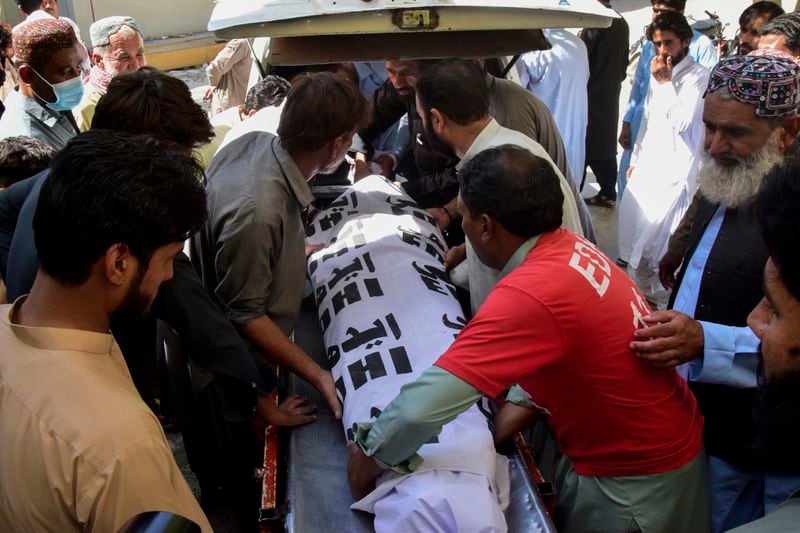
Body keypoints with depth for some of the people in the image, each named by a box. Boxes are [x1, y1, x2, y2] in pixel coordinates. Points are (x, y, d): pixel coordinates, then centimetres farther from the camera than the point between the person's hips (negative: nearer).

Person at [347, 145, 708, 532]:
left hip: (638, 476, -7)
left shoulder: (529, 295, -33)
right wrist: (524, 408, -4)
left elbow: (425, 405, -35)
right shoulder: (569, 249, -6)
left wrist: (369, 455, -19)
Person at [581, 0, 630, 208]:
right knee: (606, 145, 12)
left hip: (591, 97, -7)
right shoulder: (622, 23, 8)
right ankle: (608, 193, 16)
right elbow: (624, 60, 14)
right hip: (610, 95, 7)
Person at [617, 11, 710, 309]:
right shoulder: (658, 73, 13)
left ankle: (665, 301, 7)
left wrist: (665, 82, -15)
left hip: (674, 174, -7)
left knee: (662, 242, -7)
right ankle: (642, 289, 30)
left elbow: (682, 122, -20)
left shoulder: (698, 76, -10)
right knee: (635, 234, 13)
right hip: (647, 167, 8)